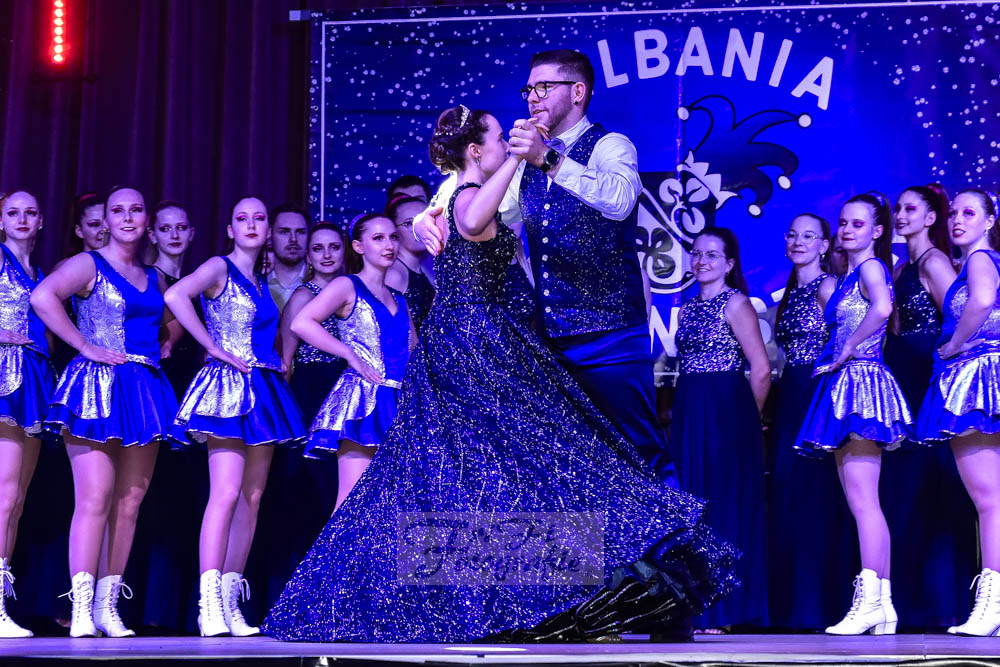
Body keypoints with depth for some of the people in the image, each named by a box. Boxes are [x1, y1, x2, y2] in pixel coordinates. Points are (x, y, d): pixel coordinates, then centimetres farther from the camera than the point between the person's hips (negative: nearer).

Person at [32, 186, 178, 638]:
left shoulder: (154, 279, 18)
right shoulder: (88, 264, -1)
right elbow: (43, 297, -19)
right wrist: (87, 347, -18)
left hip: (145, 390, 6)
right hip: (98, 385, -6)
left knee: (130, 501, 4)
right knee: (95, 495, -13)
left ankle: (107, 606, 9)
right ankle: (81, 609, -11)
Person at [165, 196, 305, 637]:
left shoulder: (262, 283, 20)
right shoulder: (220, 268, -2)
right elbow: (176, 295, -21)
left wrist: (279, 364, 15)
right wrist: (215, 348, -17)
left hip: (264, 390, 8)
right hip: (228, 386, -8)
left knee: (253, 497, 5)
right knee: (226, 493, -18)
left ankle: (231, 604, 8)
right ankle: (209, 605, -20)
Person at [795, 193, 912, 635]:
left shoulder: (871, 268, -7)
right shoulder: (847, 277, 21)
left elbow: (882, 308, -27)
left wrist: (846, 350, -18)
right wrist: (837, 355, 9)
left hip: (860, 381, -10)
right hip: (844, 385, 10)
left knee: (863, 500, -13)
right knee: (862, 503, 8)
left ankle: (871, 600, -15)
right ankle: (880, 604, 9)